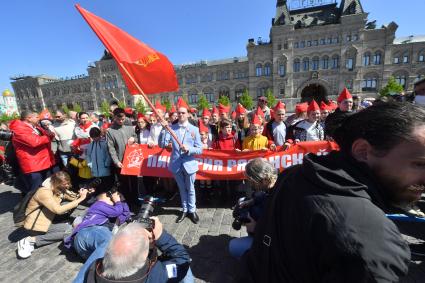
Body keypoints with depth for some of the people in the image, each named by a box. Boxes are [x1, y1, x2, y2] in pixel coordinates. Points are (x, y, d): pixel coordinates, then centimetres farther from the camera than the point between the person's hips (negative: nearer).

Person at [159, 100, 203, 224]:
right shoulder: (171, 128, -1)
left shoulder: (194, 129, -5)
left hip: (189, 164, -2)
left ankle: (192, 210, 35)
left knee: (190, 189, 15)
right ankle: (184, 210, 38)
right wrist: (164, 129, -20)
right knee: (182, 188, 19)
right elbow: (162, 144, -10)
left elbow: (200, 149, -7)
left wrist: (188, 149, -25)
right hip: (176, 164, 2)